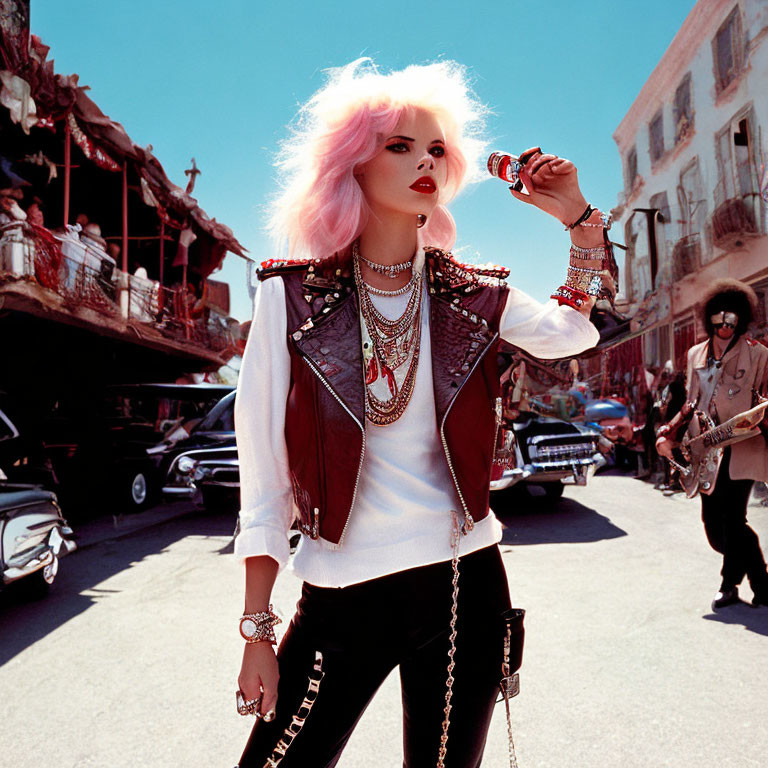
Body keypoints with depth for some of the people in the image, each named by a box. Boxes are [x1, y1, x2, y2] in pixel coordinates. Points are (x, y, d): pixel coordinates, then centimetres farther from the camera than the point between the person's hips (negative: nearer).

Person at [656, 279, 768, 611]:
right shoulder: (696, 355, 13)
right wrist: (669, 433, 9)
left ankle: (730, 583, 14)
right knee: (713, 524, 7)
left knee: (732, 521, -10)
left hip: (741, 450, -5)